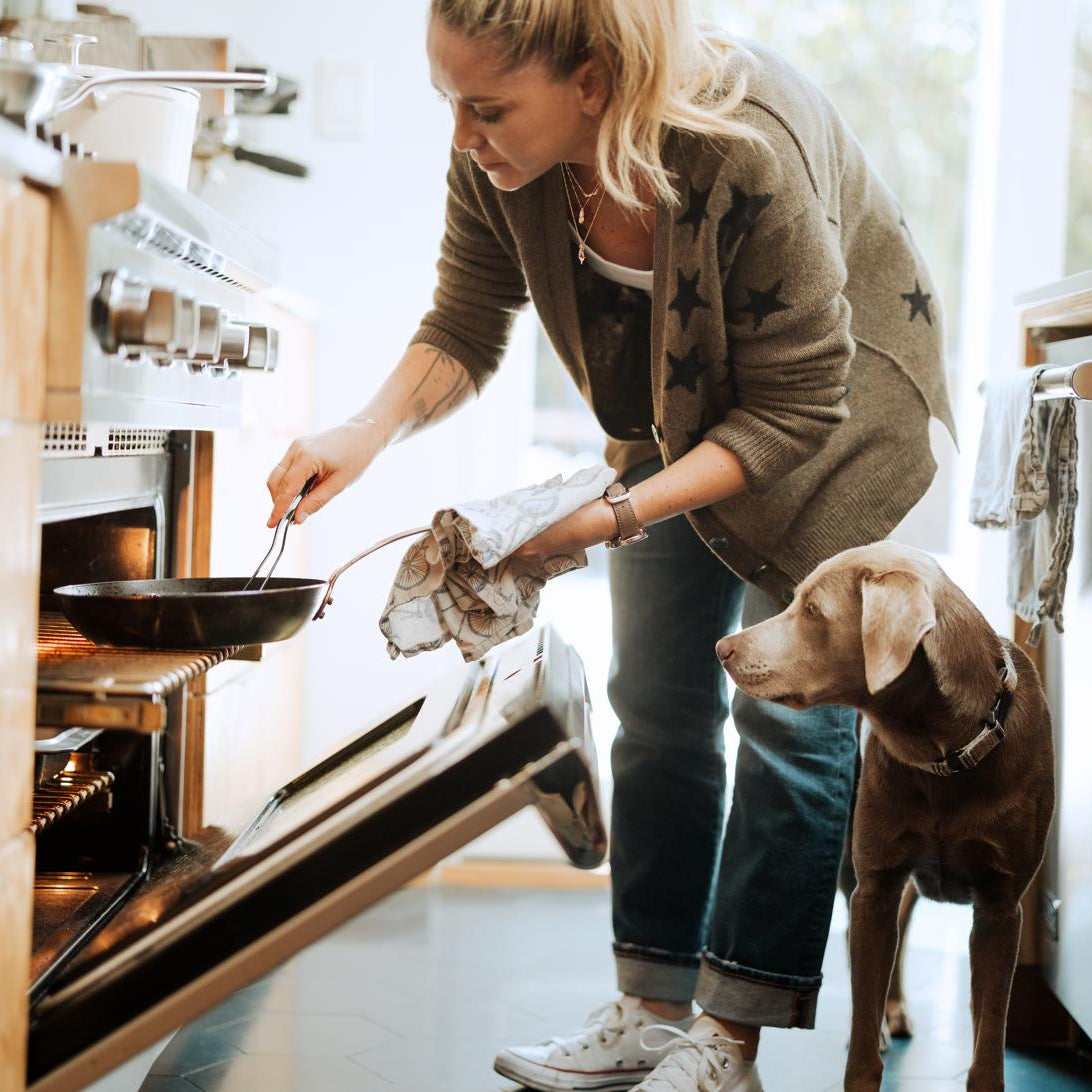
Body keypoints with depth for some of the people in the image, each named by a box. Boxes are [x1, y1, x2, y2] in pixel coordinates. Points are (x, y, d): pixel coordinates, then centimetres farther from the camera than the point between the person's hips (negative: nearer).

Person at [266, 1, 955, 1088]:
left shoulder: (749, 158, -40)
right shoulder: (495, 159, -23)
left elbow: (792, 410, -32)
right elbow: (461, 332, -10)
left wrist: (617, 515, -39)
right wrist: (368, 430, -29)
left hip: (836, 418, -6)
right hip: (676, 424, 6)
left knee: (789, 708, -7)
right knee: (656, 703, 6)